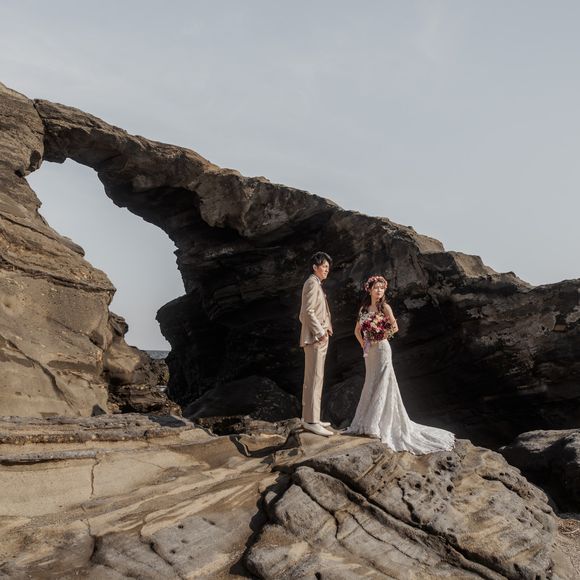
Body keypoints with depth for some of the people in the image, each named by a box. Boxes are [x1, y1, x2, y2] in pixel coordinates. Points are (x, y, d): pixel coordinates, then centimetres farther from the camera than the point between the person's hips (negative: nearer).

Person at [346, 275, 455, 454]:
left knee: (382, 384, -3)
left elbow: (395, 327, -15)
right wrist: (363, 344, 7)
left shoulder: (385, 307, -6)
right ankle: (369, 423, 22)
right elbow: (357, 330, 17)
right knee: (371, 384, 12)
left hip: (381, 348, -6)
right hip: (369, 351, 6)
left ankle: (381, 425, 2)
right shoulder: (364, 308, 9)